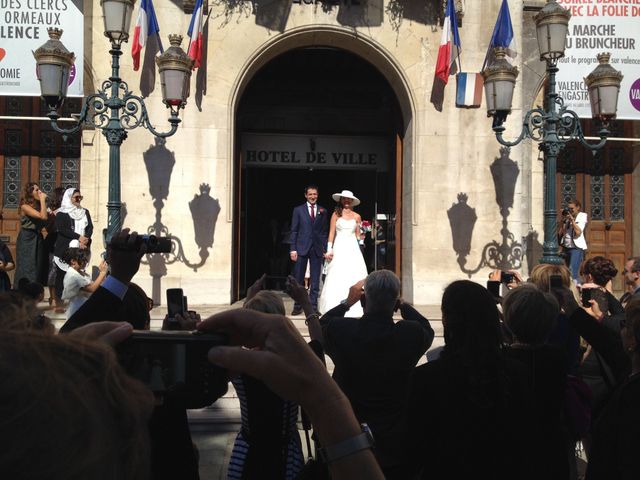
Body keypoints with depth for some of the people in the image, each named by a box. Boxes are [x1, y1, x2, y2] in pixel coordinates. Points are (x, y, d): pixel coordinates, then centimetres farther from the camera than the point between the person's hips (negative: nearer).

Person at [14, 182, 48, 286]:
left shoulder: (38, 206, 11)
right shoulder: (25, 206, -11)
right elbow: (43, 216, -25)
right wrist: (43, 200, -16)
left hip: (38, 240, 7)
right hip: (27, 241, -7)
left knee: (38, 271, 6)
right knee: (28, 272, -5)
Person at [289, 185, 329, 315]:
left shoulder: (323, 211, 10)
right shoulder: (298, 210, 6)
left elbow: (325, 232, 10)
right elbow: (294, 231, 3)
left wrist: (325, 249, 3)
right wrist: (293, 249, -5)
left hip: (317, 249, 1)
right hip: (301, 248, -1)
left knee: (315, 280, 4)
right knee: (298, 280, 1)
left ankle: (313, 306, 11)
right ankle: (297, 306, 9)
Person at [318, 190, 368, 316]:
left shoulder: (357, 217, 10)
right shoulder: (336, 214, 4)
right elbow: (331, 233, 1)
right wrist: (329, 249, -6)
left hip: (353, 248, 2)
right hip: (339, 248, -2)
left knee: (354, 276, -3)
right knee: (337, 277, -5)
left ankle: (354, 307, 0)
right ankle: (336, 308, -2)